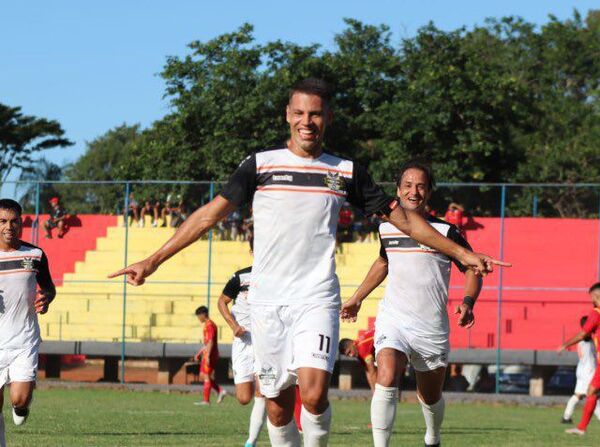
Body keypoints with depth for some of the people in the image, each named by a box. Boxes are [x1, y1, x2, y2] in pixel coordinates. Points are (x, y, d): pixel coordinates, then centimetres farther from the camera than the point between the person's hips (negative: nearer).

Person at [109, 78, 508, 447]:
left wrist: (462, 253, 13)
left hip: (317, 298, -1)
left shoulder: (346, 173, 8)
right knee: (277, 406, 2)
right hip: (267, 300, 1)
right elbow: (210, 215, 4)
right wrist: (153, 261, -2)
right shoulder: (259, 165, 5)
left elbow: (402, 218, 14)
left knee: (314, 393, -21)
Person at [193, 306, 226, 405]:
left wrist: (208, 356, -25)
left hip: (210, 355, -10)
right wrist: (199, 353, 25)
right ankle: (220, 391, 9)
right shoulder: (206, 325, 18)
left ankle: (206, 400, -3)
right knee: (203, 376, 11)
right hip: (206, 354, 10)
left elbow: (210, 342, -21)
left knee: (206, 376, -6)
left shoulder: (209, 325, -14)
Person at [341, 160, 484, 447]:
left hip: (432, 326, -1)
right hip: (393, 318, 1)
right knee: (386, 379, -25)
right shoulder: (386, 228, 4)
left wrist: (467, 302, -18)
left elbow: (472, 269, 1)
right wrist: (356, 299, 30)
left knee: (430, 396, 14)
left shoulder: (445, 232, -6)